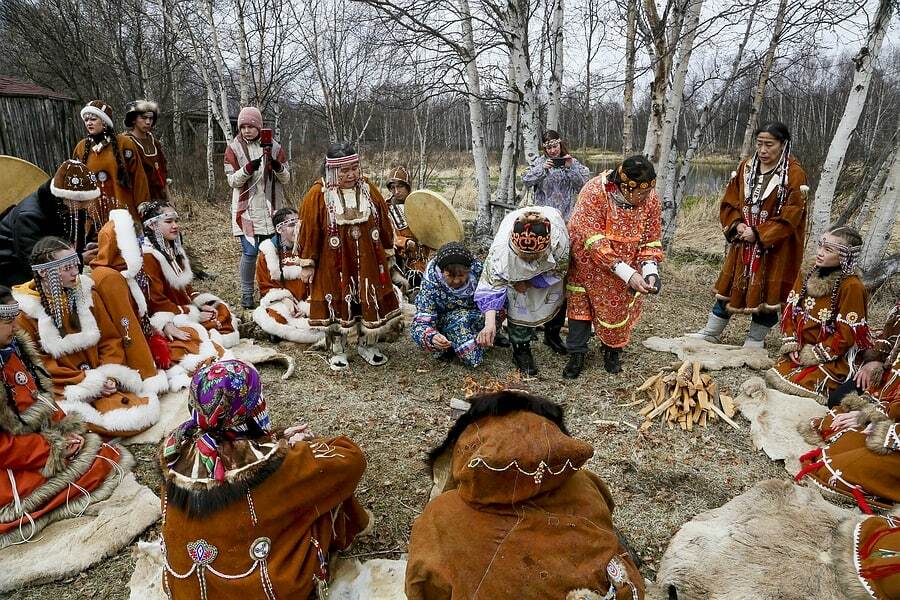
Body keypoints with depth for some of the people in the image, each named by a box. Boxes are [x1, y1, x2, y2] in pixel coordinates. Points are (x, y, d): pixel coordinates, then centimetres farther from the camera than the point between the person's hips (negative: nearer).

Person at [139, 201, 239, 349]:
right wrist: (194, 315, -17)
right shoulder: (148, 256, -17)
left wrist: (201, 305, -2)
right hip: (167, 317, -9)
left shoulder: (174, 249, 13)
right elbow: (157, 302, -20)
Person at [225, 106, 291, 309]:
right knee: (250, 251, -6)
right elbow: (232, 180, -2)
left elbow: (286, 178, 6)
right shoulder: (234, 148, 3)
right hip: (247, 209, -2)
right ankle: (246, 293, 9)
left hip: (271, 209, 2)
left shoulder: (274, 147, 6)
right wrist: (248, 168, -20)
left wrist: (277, 166, -15)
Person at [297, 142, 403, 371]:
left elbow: (384, 224, 9)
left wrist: (388, 256, 11)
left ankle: (368, 345, 29)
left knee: (373, 302, 9)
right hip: (334, 264, -3)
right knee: (337, 305, 6)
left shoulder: (368, 189, 1)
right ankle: (338, 351, 23)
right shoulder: (318, 195, -8)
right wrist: (307, 264, -4)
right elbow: (309, 230, -5)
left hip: (368, 261, 3)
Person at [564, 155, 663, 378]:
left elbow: (651, 240, -6)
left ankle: (612, 351, 32)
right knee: (580, 302, 2)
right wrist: (626, 272, -38)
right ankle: (577, 354, 17)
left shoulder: (650, 198, -17)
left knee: (618, 307, 11)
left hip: (627, 269, 3)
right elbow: (592, 239, -34)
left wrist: (650, 270, -24)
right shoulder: (594, 192, -30)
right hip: (589, 263, -3)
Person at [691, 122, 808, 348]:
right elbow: (729, 202, 7)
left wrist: (759, 233, -20)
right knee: (729, 285, 11)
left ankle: (756, 339, 22)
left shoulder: (795, 175, -11)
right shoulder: (746, 167, 3)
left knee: (767, 292, 5)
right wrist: (737, 224, -10)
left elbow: (791, 216, -14)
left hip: (775, 247, -4)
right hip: (742, 243, 5)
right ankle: (711, 333, 22)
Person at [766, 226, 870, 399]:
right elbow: (790, 310, 6)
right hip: (801, 350, 6)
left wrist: (816, 354, -15)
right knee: (773, 376, -11)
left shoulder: (852, 287, -16)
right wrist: (791, 345, -4)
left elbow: (847, 334, -16)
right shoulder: (809, 276, 4)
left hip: (834, 359, -6)